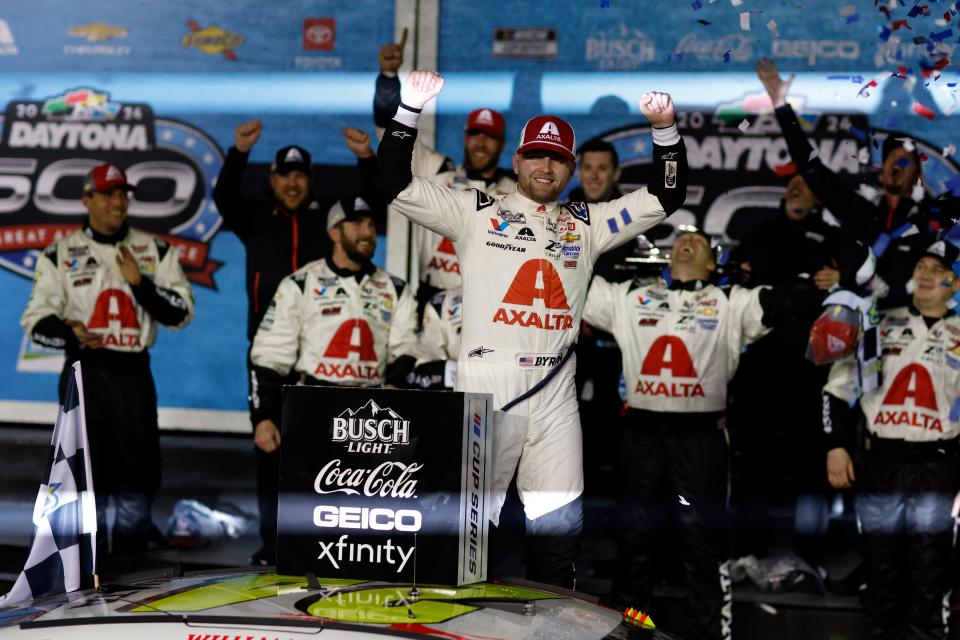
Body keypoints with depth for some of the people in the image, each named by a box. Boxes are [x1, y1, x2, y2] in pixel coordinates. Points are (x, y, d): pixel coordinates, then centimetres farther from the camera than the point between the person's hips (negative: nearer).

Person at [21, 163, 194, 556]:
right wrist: (69, 333, -20)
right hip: (84, 373, -1)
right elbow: (36, 320, 1)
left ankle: (132, 560, 13)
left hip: (134, 373, 1)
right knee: (87, 471, 0)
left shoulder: (155, 251, 8)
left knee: (138, 471, 0)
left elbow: (181, 314, 2)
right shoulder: (60, 254, 4)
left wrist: (140, 282, -12)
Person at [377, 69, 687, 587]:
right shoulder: (475, 211, 8)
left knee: (560, 525, 5)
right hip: (484, 387, -3)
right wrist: (409, 110, -9)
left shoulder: (586, 225, 17)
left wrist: (665, 130, 2)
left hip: (554, 394, 3)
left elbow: (665, 198, 16)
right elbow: (395, 184, 1)